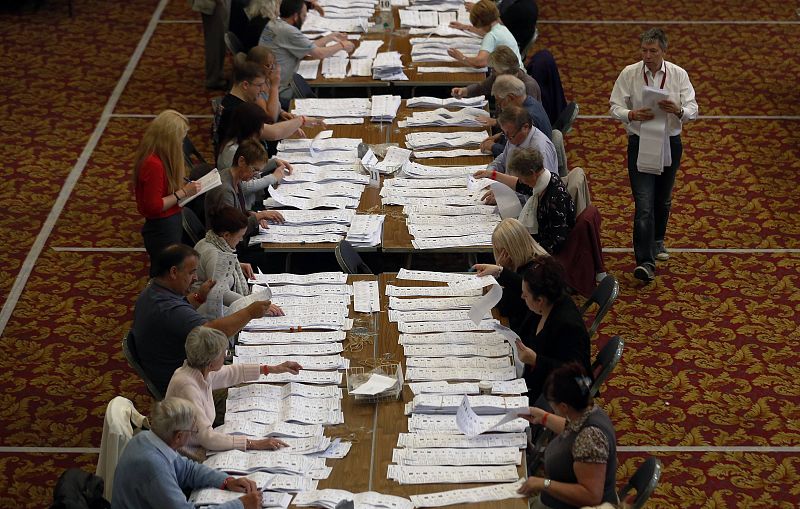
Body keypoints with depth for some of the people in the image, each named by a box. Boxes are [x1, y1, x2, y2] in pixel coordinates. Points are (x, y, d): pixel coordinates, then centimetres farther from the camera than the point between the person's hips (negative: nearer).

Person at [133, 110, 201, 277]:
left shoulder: (154, 156, 5)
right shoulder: (154, 164, -25)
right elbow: (154, 206, -23)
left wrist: (184, 187, 4)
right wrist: (183, 192, -19)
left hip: (169, 227, 10)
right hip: (162, 230, -10)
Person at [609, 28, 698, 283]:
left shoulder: (678, 75, -3)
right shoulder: (629, 74, -6)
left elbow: (692, 109, -7)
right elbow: (615, 107, -6)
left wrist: (678, 110, -30)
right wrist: (632, 115, -28)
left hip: (670, 143, 2)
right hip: (640, 144, -2)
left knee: (663, 200, 19)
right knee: (644, 204, -12)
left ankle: (657, 242, 45)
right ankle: (645, 262, -15)